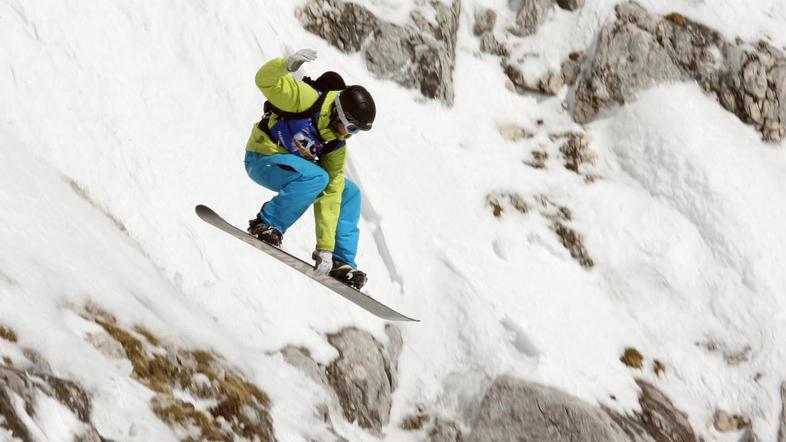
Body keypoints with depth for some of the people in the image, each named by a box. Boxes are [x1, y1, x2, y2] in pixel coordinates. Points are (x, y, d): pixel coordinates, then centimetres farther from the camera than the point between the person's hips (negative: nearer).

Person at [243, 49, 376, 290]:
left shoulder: (337, 146, -3)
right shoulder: (307, 99, -21)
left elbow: (329, 198, -6)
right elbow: (265, 80, -27)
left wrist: (325, 248, -11)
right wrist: (287, 64, -50)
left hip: (292, 167, 8)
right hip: (262, 159, -8)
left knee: (348, 192, 3)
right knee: (316, 176, -32)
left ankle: (340, 262, 2)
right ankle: (266, 225, -23)